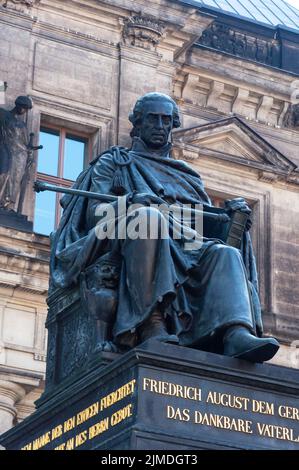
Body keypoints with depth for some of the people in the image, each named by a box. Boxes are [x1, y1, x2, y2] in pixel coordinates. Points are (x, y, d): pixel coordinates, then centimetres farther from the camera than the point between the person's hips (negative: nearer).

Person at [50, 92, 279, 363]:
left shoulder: (186, 175, 35)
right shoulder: (114, 163, 24)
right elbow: (94, 211, 6)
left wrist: (232, 213, 1)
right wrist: (129, 202, -16)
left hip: (186, 251, 4)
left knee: (225, 253, -26)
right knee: (148, 216, -37)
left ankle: (237, 334, -52)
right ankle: (152, 324, -47)